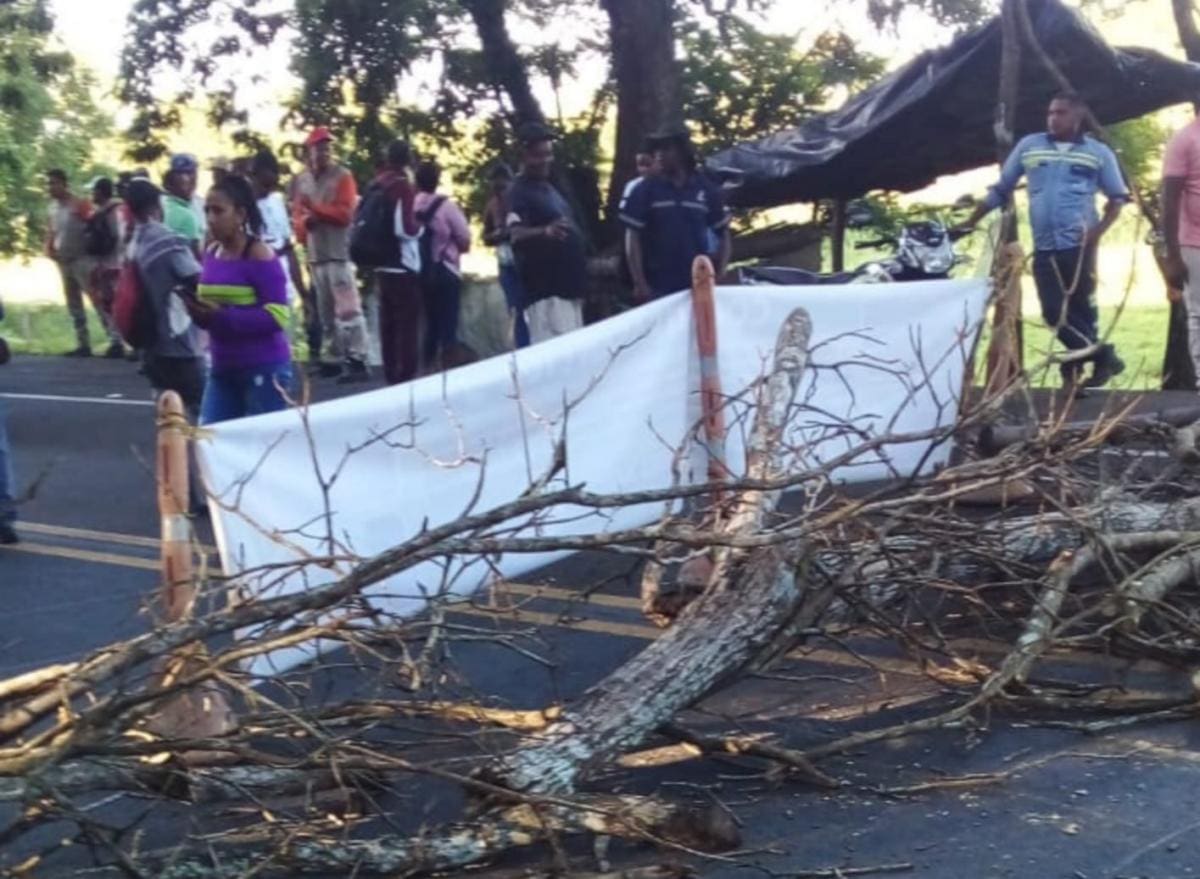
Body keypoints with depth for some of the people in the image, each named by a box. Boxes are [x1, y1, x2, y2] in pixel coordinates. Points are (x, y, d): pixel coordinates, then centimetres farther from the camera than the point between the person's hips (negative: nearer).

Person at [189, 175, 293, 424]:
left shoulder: (260, 256, -14)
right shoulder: (211, 253, 8)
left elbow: (277, 315, -19)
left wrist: (222, 317, -26)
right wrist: (199, 311, -5)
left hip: (264, 369, -7)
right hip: (222, 368, 7)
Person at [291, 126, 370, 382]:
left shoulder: (342, 176, -3)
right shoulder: (302, 180, 14)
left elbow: (345, 213, -10)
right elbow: (298, 215, 15)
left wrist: (315, 209, -9)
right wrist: (306, 220, -7)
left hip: (339, 253, -6)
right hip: (315, 255, 6)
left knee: (347, 308, -14)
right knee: (326, 311, 11)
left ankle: (357, 360, -17)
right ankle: (338, 357, 19)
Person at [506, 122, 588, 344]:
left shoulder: (548, 187, 16)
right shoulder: (520, 192, -13)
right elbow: (516, 233, -31)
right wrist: (545, 231, -52)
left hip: (569, 287, 10)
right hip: (546, 292, -10)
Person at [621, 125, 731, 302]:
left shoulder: (706, 189, 5)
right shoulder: (645, 190, 0)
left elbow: (723, 235, 11)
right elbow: (632, 239, -1)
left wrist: (719, 277, 1)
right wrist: (639, 284, -8)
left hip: (698, 286, 2)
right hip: (657, 288, -2)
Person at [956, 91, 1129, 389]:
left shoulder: (1098, 152, 5)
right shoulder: (1028, 146, 9)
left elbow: (1118, 197, 9)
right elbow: (1000, 189, 13)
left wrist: (1100, 229, -8)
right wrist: (971, 221, 8)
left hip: (1080, 246, -2)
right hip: (1044, 248, 3)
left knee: (1081, 310, -1)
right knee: (1054, 312, -4)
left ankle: (1076, 369, 8)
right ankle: (1103, 356, 6)